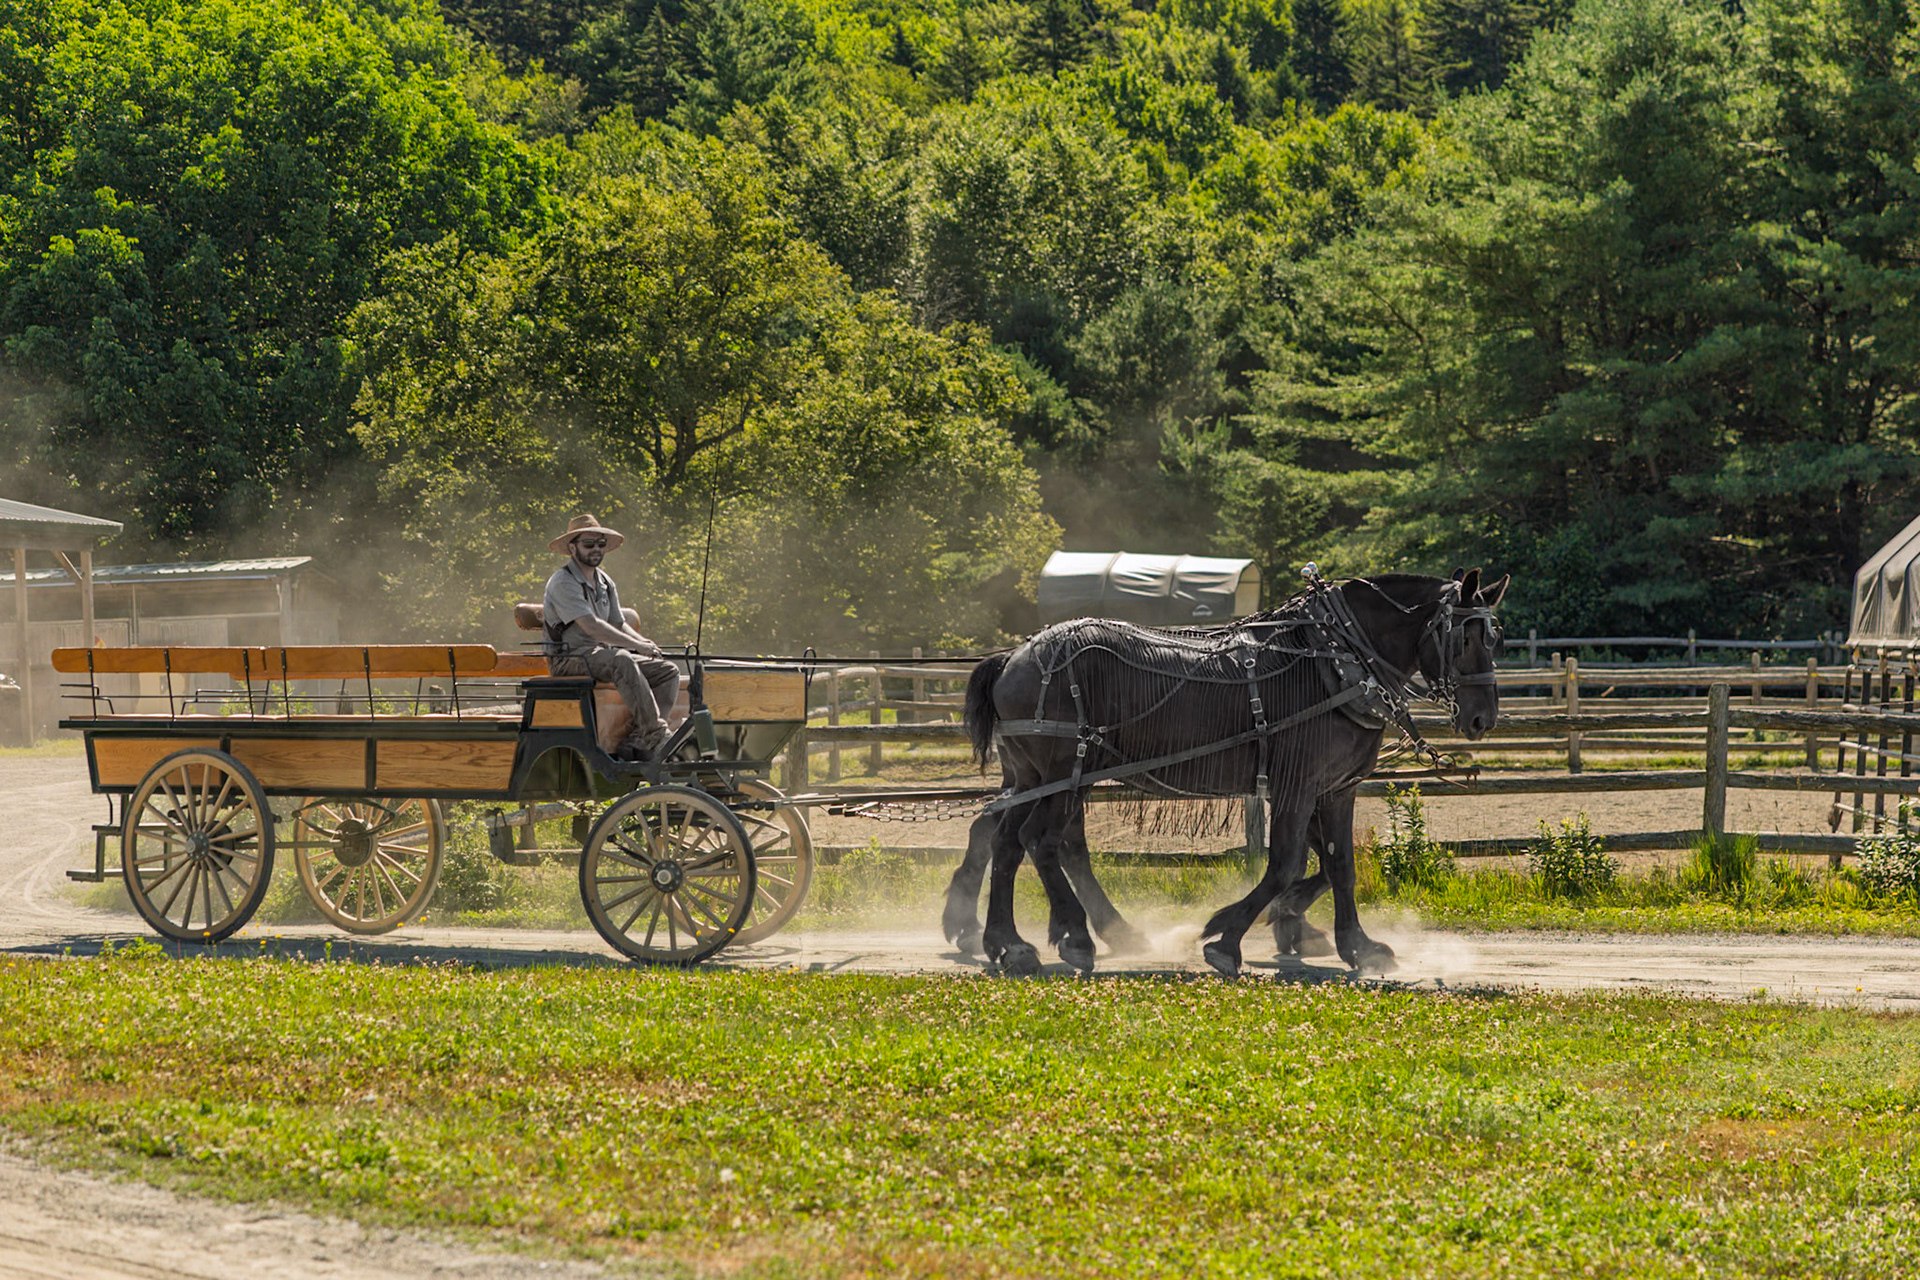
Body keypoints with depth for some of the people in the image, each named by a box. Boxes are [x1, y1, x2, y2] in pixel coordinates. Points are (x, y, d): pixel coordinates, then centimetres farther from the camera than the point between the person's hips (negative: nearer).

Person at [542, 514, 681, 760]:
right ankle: (656, 733, -40)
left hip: (602, 654, 9)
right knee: (622, 661, -37)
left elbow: (618, 625, 19)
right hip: (570, 659, -9)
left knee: (668, 671, -7)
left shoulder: (605, 583, 18)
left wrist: (647, 643, -2)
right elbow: (592, 626, -21)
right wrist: (637, 646, -21)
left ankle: (638, 740, -23)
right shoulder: (563, 582, -11)